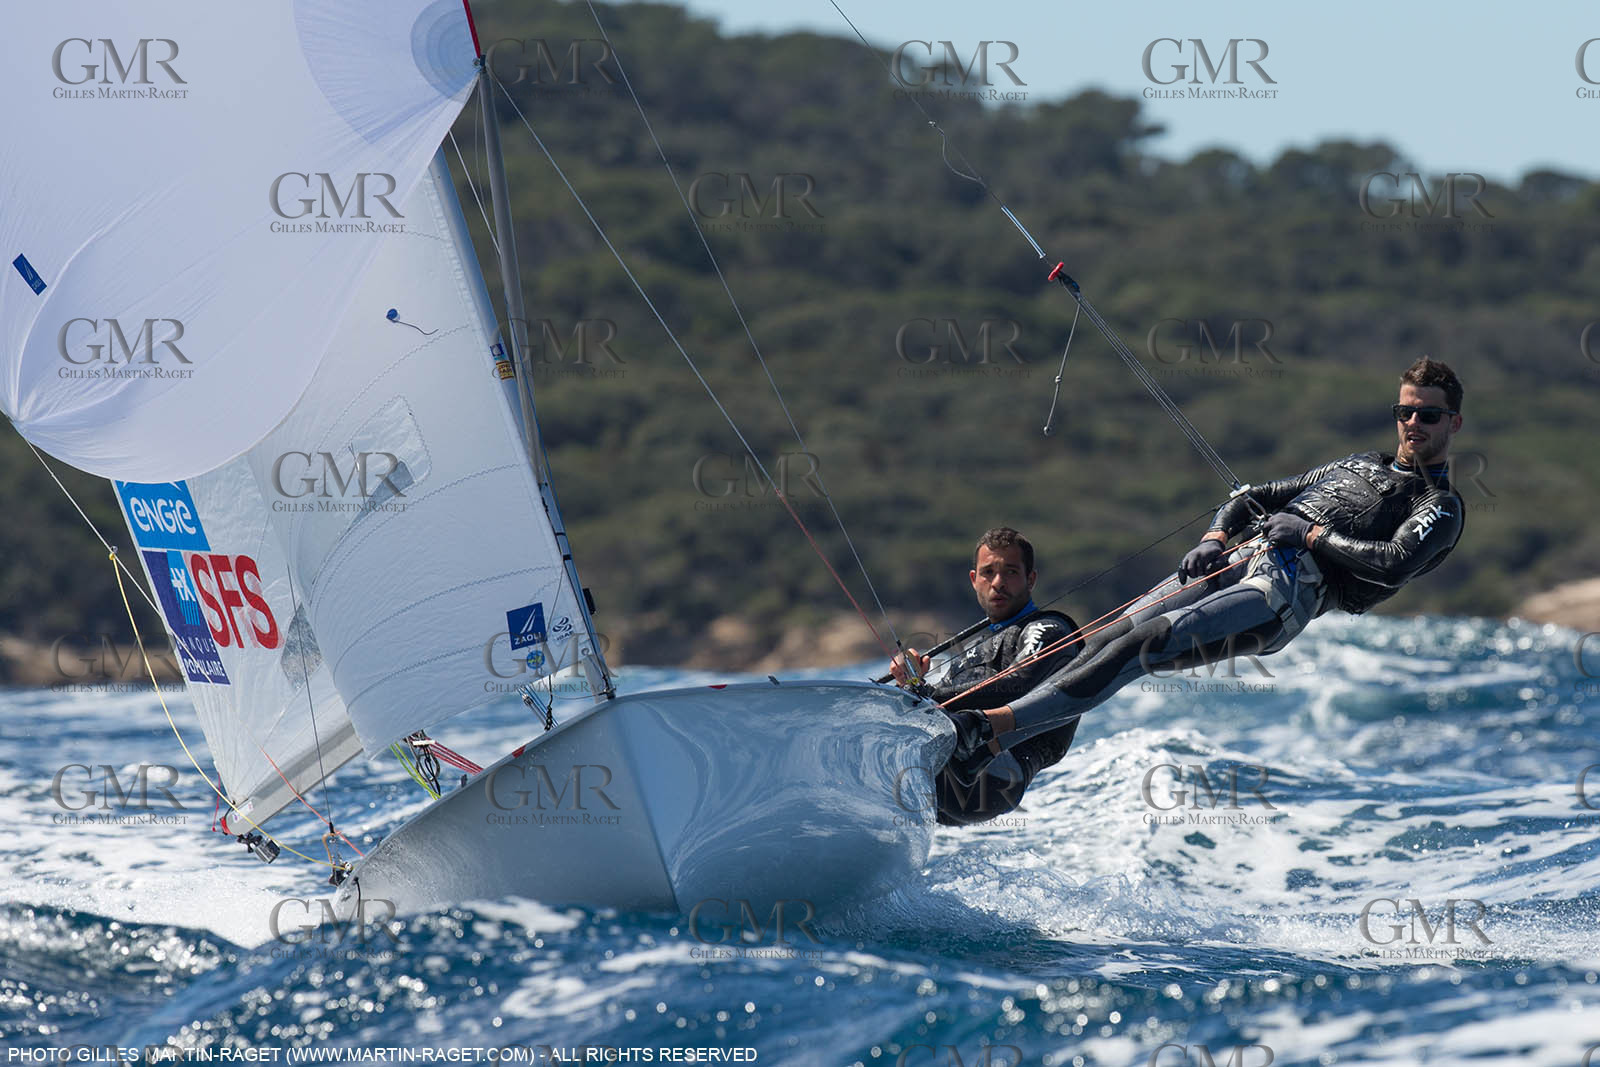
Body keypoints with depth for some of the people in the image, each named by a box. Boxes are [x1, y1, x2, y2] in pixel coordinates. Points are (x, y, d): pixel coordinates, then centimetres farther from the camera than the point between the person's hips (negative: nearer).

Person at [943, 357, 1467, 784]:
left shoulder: (1440, 506, 11)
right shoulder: (1357, 467, 33)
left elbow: (1395, 565, -10)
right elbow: (1250, 500, 31)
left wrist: (1314, 535, -6)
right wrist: (1213, 539, 11)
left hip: (1287, 591, -7)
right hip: (1238, 560, 7)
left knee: (1148, 643, -27)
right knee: (1110, 639, -16)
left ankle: (995, 729, -37)